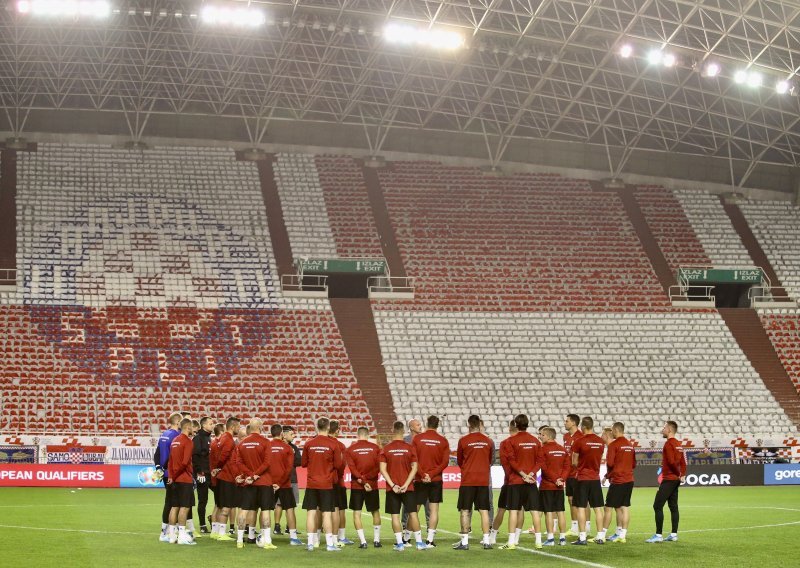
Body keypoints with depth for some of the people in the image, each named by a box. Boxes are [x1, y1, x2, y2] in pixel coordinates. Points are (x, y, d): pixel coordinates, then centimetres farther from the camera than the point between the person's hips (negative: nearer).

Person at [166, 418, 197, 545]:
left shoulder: (175, 441, 14)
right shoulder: (188, 441, -12)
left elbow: (170, 461, 14)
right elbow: (185, 462, -19)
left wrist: (171, 476, 8)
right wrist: (174, 476, -10)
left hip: (175, 479, 8)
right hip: (185, 479, -8)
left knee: (174, 506, 9)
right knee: (184, 507, -5)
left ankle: (172, 535, 12)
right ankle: (182, 536, -7)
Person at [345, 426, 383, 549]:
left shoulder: (350, 450, -1)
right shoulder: (375, 448, 0)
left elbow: (352, 468, -9)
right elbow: (379, 467, -8)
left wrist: (362, 481, -10)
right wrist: (366, 478, -6)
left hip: (356, 486, -1)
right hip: (372, 485, 1)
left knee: (357, 513, 4)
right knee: (375, 512, 16)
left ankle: (363, 541, -4)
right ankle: (376, 540, 16)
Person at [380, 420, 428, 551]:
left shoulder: (386, 449, -2)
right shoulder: (410, 448, -2)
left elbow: (383, 469, -6)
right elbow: (414, 468, -6)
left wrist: (393, 485, -8)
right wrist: (406, 484, -6)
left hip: (392, 488, 0)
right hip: (408, 487, 0)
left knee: (395, 515, 4)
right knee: (413, 513, 5)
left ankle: (400, 543, 1)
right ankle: (419, 542, 6)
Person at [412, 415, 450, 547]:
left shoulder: (417, 438, -2)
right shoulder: (443, 441, 0)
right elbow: (445, 462, -5)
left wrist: (423, 474, -8)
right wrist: (432, 474, -8)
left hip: (420, 480, 0)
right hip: (436, 480, 0)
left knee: (415, 509, 7)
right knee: (434, 509, 4)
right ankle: (430, 539, 0)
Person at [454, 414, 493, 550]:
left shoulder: (463, 441, -6)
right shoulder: (488, 441, 2)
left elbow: (459, 461, 6)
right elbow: (490, 461, 13)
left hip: (467, 480, -3)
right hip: (484, 480, 3)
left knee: (465, 511, 2)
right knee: (484, 510, 7)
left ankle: (464, 542, 0)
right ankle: (486, 541, 6)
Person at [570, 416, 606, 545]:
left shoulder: (580, 441, -12)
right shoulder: (601, 442, 3)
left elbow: (574, 462, -4)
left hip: (583, 478, -4)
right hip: (596, 478, 4)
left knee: (581, 507, 0)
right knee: (598, 508, 9)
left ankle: (582, 537, -3)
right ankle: (600, 536, 10)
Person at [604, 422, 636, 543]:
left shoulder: (613, 444, -11)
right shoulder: (630, 445, 12)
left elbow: (610, 463, -16)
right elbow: (634, 464, 15)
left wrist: (608, 475, 1)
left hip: (618, 480, -7)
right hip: (629, 480, 7)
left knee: (608, 507, -2)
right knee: (625, 508, 8)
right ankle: (621, 534, 9)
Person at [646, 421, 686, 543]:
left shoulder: (669, 444, -15)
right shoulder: (678, 444, 14)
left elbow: (672, 461, -22)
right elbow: (682, 462, 15)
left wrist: (679, 474, -11)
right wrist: (682, 475, 8)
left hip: (668, 480, -10)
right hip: (675, 479, 10)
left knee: (657, 506, -8)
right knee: (673, 507, 11)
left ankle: (658, 535, -11)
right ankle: (674, 534, 12)